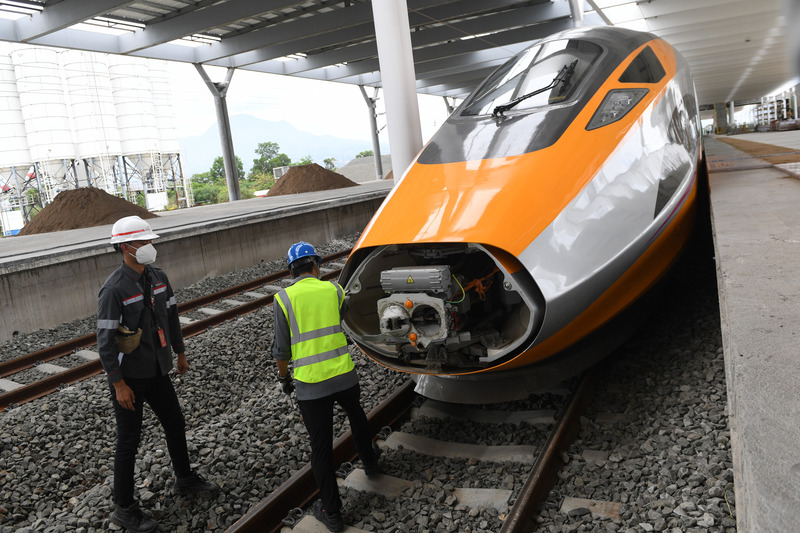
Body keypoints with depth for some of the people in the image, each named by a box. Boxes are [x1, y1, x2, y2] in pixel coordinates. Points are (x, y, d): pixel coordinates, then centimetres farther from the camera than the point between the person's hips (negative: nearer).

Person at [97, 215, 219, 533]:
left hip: (157, 371, 7)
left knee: (175, 425, 18)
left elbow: (171, 316, 13)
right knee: (129, 441, 5)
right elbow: (105, 341, -21)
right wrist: (119, 385, -20)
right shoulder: (114, 289, -22)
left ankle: (185, 479, 41)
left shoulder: (158, 277, 1)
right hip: (128, 377, -7)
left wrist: (180, 354, 19)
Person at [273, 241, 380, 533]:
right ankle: (369, 460, 55)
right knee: (356, 416, 32)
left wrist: (283, 378, 13)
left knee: (321, 447, 8)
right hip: (344, 376, 3)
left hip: (310, 385, -2)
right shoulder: (334, 289, 1)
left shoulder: (284, 298, -6)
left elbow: (281, 349, -4)